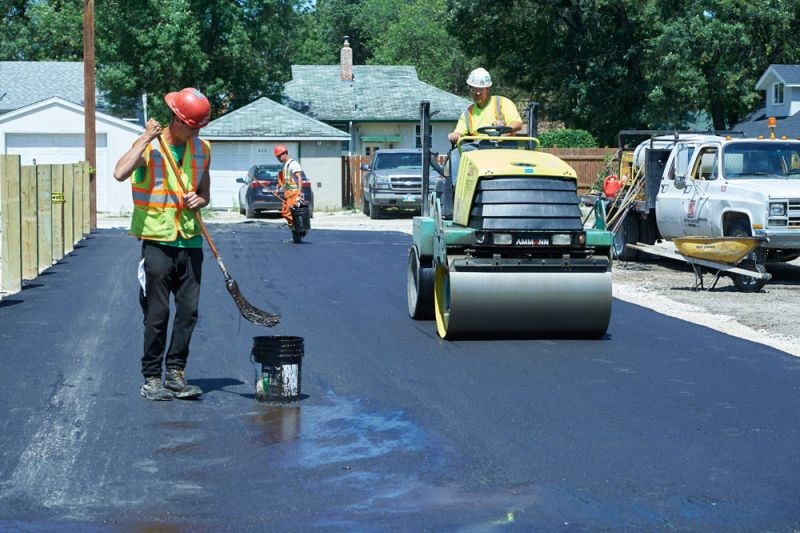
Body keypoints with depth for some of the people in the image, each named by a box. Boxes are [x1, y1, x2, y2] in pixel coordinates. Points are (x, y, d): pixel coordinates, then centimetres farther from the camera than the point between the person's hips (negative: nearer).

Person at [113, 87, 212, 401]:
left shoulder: (202, 149, 10)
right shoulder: (149, 145, -6)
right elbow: (120, 173, -25)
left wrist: (199, 201, -3)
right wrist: (146, 139, -21)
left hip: (190, 242, 5)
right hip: (157, 242, -5)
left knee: (188, 312, 5)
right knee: (157, 314, -1)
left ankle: (175, 373, 15)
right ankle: (152, 378, 8)